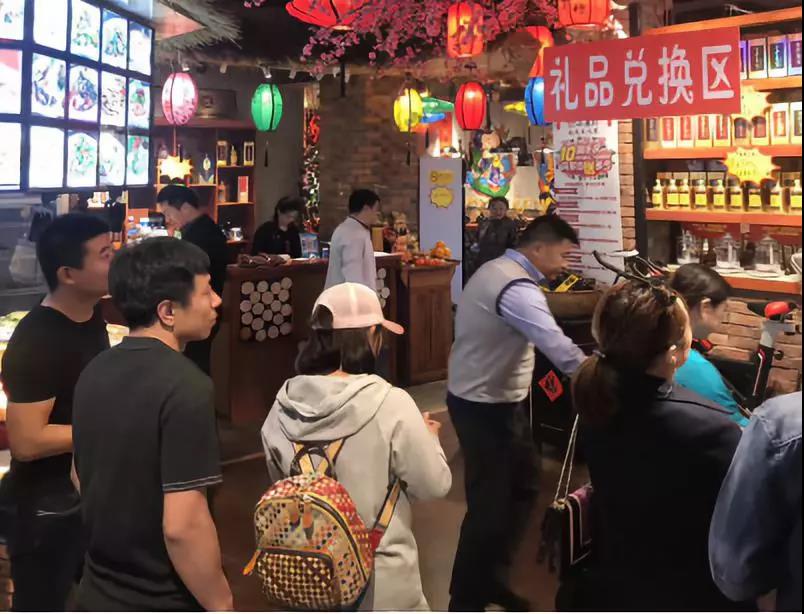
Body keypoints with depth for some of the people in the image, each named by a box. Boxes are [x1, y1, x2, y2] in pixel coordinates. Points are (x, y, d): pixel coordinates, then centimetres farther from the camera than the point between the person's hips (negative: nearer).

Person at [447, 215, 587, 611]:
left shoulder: (497, 270, 9)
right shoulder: (516, 288, -25)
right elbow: (560, 349, -34)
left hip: (491, 398, 11)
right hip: (486, 406, -11)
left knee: (523, 485, 19)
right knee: (489, 502, 0)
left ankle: (490, 576, 32)